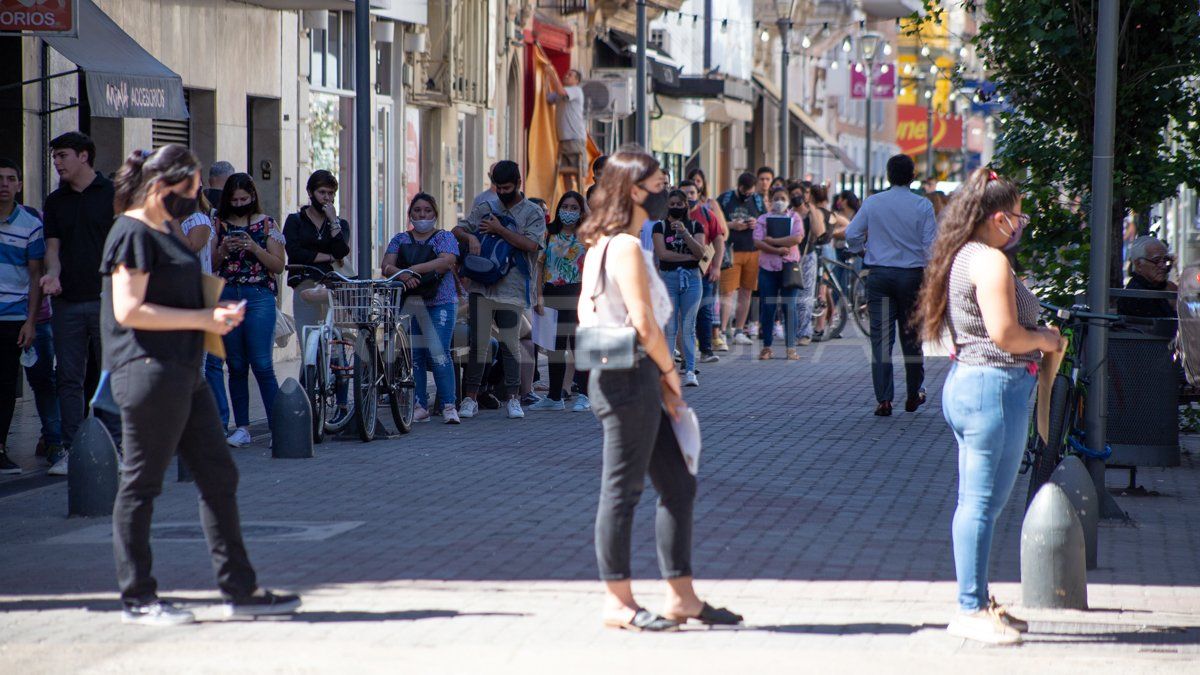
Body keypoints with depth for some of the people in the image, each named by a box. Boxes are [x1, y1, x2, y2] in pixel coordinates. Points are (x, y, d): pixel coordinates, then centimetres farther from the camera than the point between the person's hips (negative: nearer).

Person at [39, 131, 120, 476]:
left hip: (106, 301, -4)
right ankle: (70, 450, 7)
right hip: (67, 302, 4)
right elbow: (53, 246, 9)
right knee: (69, 379, 3)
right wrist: (52, 273, -14)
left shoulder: (113, 194, 1)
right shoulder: (55, 201, 13)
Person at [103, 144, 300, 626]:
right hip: (148, 369, -10)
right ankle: (137, 599, 4)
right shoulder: (132, 234, -10)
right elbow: (129, 310, -19)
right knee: (141, 483, -3)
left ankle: (239, 590, 12)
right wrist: (203, 319, -15)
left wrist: (216, 314, 12)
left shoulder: (167, 233, 20)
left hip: (183, 372, 10)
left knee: (219, 477, 8)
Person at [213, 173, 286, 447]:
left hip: (259, 297, -3)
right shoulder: (221, 225, 11)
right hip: (227, 297, 3)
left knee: (262, 364, -10)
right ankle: (242, 427, 9)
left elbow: (278, 265, 1)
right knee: (236, 365, 4)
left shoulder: (267, 224, 5)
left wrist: (254, 248, -12)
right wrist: (223, 250, -8)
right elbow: (211, 265, 10)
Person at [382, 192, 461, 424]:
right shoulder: (400, 240, 16)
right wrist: (403, 275, -19)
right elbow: (387, 266, 3)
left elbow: (446, 261, -11)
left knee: (439, 353, -14)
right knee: (414, 355, 0)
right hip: (408, 304, 3)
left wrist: (414, 269, -19)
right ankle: (420, 407, 4)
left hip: (440, 303, -3)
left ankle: (449, 405, -13)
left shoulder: (445, 237, 7)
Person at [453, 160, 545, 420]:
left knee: (510, 345, -1)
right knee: (478, 343, 1)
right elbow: (457, 230, 12)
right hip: (482, 287, 2)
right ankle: (470, 398, 4)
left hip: (512, 289, -2)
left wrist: (499, 230, -10)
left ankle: (513, 399, 6)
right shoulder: (485, 208, 13)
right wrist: (470, 237, -11)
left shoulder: (533, 213, 4)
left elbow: (530, 244, -11)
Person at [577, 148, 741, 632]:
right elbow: (644, 325, -19)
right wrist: (670, 372, -4)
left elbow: (585, 312, 17)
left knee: (679, 486, 13)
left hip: (613, 374, 10)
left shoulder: (600, 245, 14)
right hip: (630, 376, -10)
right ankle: (618, 603, 4)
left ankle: (681, 598, 17)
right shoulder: (626, 247, -15)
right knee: (623, 489, -3)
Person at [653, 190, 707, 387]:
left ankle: (690, 371, -3)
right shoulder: (660, 227, 5)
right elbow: (662, 253, -8)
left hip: (691, 278, 1)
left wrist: (685, 233, -16)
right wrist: (689, 256, -8)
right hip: (668, 278, -1)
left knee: (688, 327, -2)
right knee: (669, 328, -2)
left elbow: (700, 252, -5)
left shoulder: (695, 226, 8)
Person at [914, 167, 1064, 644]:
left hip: (966, 383, 11)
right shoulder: (990, 261, -15)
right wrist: (1047, 339, -4)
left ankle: (976, 603, 22)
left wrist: (1036, 337, 17)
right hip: (995, 386, -11)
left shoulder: (961, 257, 15)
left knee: (978, 501, 15)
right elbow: (1004, 335, -21)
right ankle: (971, 610, -3)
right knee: (983, 501, -6)